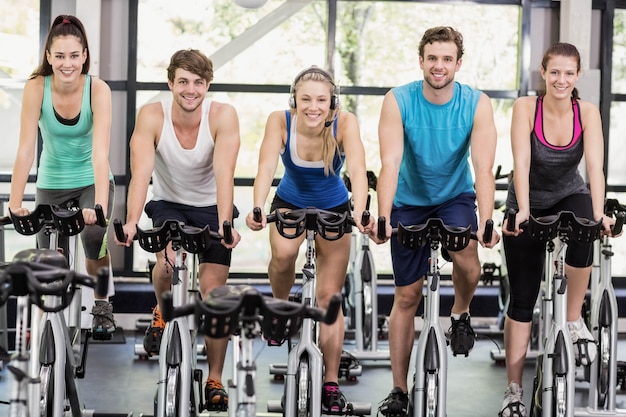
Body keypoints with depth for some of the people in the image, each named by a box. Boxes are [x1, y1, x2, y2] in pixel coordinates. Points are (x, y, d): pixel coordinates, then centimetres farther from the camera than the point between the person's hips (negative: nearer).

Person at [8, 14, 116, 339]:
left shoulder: (98, 89, -21)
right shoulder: (36, 88, -18)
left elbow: (100, 151, -30)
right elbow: (26, 148, -22)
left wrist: (100, 204, -42)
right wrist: (15, 202, -31)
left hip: (91, 180, -1)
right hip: (52, 182, 2)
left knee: (95, 236, -27)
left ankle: (101, 305, -3)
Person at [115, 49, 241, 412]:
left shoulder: (223, 116, -22)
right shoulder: (152, 116, -21)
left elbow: (224, 172, -33)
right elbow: (141, 173, -31)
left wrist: (224, 224, -46)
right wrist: (132, 221, -46)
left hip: (212, 207, 0)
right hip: (169, 204, 0)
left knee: (214, 290, -7)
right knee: (170, 259, -28)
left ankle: (215, 380, 5)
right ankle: (163, 312, 7)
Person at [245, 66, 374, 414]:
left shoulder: (345, 123, -28)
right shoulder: (280, 121, -27)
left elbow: (357, 170, -40)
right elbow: (266, 166, -39)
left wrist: (359, 213, -58)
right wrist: (258, 210, -57)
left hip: (333, 209, 0)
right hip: (291, 203, 0)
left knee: (329, 297, -1)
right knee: (283, 252, -32)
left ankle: (332, 384, 8)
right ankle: (280, 307, 1)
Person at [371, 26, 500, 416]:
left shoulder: (477, 104, -18)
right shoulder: (398, 101, -19)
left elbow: (484, 168, -26)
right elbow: (390, 163, -28)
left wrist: (486, 222, -41)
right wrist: (383, 219, -42)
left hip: (456, 197, 0)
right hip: (410, 201, 0)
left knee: (467, 259, -30)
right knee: (407, 296, 1)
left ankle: (461, 314, 4)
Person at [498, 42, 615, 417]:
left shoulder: (588, 112, -14)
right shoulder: (526, 107, -17)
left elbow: (595, 165, -25)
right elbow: (521, 161, -28)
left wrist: (599, 214, -41)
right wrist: (523, 210, -42)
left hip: (570, 197, 1)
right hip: (528, 205, 0)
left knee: (582, 234, -36)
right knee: (522, 298, -3)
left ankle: (575, 320, -14)